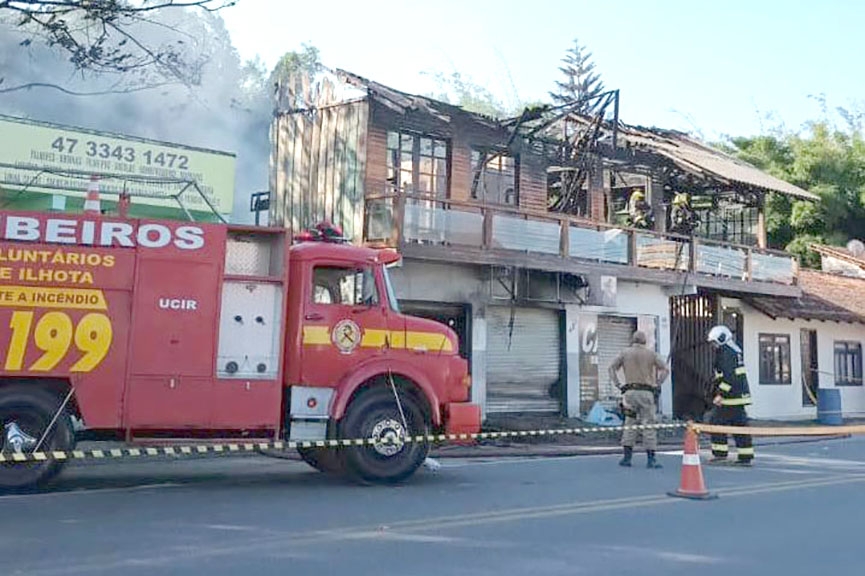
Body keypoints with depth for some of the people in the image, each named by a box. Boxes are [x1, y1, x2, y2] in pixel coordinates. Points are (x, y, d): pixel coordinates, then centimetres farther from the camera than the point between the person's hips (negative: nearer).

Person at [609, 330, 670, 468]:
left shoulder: (624, 353, 7)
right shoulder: (651, 354, 5)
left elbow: (612, 368, 3)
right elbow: (665, 369, 3)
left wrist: (618, 385, 4)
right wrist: (657, 384, 5)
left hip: (630, 392, 2)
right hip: (646, 392, -1)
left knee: (629, 424, 9)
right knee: (649, 425, 0)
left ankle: (627, 457, 6)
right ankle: (651, 459, -2)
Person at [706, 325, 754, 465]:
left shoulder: (726, 353, -14)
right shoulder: (734, 351, 18)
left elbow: (729, 377, -23)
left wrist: (720, 394, -22)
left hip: (731, 396, -10)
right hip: (740, 395, 10)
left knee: (716, 422, -3)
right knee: (739, 424, 9)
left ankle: (720, 453, 0)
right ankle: (745, 456, 10)